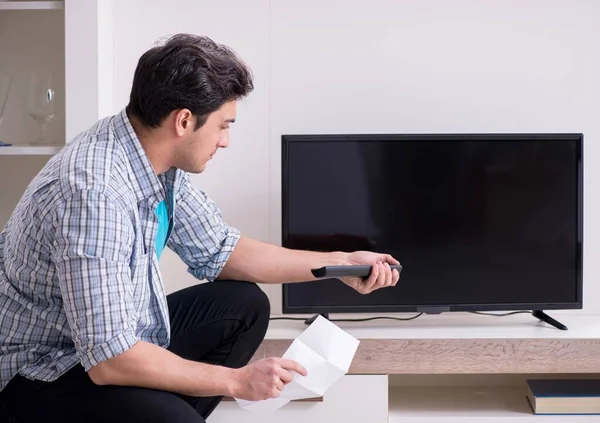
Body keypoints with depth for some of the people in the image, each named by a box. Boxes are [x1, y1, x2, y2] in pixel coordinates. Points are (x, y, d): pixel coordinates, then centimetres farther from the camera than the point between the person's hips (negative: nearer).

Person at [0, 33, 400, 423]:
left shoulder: (160, 157, -4)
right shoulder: (94, 192, -31)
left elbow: (218, 251, 10)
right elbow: (109, 360, -31)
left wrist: (339, 263, 7)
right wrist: (237, 380, -22)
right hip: (47, 370, -9)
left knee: (245, 304, 10)